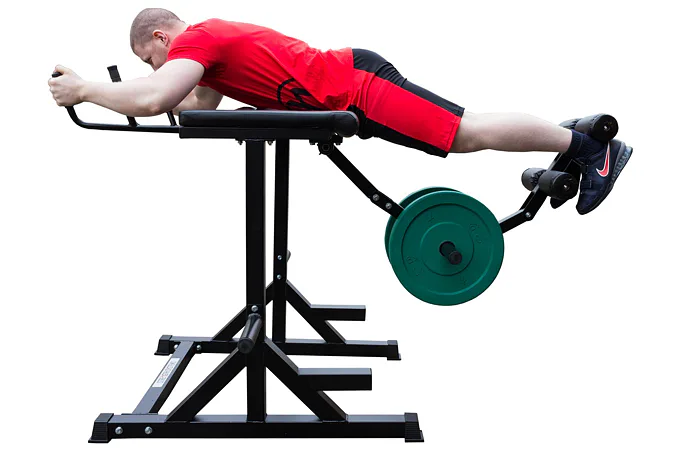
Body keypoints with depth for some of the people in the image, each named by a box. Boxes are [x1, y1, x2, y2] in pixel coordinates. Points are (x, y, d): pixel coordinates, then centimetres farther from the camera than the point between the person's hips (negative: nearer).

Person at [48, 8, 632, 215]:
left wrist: (84, 88, -10)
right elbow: (201, 106, 23)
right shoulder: (209, 40, 19)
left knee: (469, 133, -8)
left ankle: (590, 146, 1)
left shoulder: (192, 40, -10)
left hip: (356, 88, -9)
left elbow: (152, 99, -25)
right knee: (465, 130, 15)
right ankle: (570, 139, 25)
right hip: (350, 82, 9)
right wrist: (128, 90, 19)